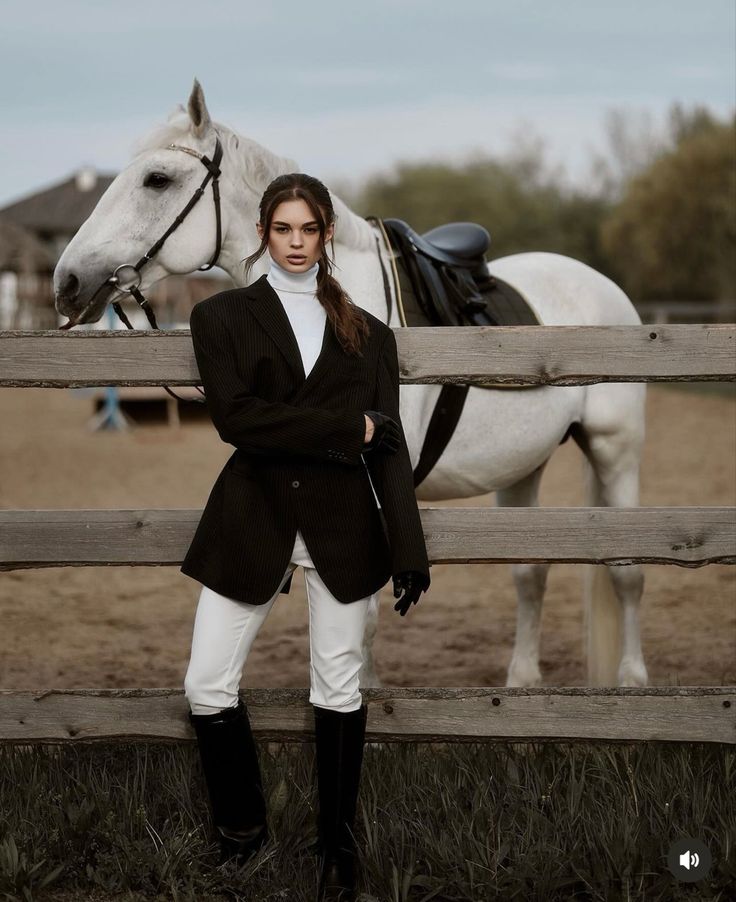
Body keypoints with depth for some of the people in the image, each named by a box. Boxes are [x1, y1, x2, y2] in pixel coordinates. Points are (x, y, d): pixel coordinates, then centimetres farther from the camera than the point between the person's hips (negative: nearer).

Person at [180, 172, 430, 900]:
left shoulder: (366, 334, 9)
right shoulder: (222, 316, 4)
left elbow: (389, 446, 4)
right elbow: (234, 416, -11)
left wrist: (410, 553, -4)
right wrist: (344, 429, -14)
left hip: (342, 521, 1)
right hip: (252, 517, -1)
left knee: (338, 686, 6)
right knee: (206, 686, -2)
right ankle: (242, 826, 20)